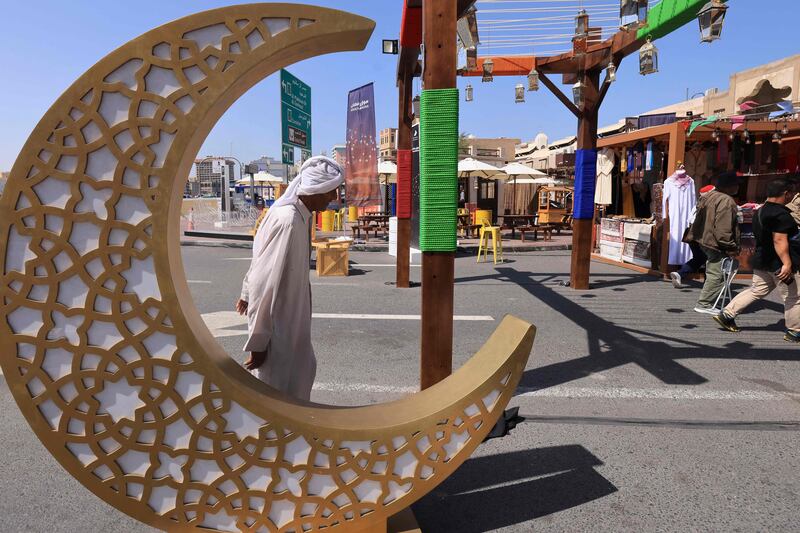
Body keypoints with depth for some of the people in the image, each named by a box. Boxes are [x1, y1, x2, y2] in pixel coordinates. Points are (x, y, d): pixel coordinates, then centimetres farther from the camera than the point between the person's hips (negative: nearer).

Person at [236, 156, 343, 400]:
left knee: (304, 368, 23)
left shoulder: (299, 215, 1)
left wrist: (247, 293, 26)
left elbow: (259, 260, 13)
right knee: (275, 385, 6)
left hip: (291, 317, 9)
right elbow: (267, 284, -28)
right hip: (276, 322, -9)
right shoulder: (289, 222, -28)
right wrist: (258, 342, -23)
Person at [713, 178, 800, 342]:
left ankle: (726, 314, 10)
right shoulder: (781, 214, -18)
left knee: (756, 291, 15)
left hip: (761, 261, 9)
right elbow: (780, 240, -26)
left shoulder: (759, 211, 11)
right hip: (778, 263, -9)